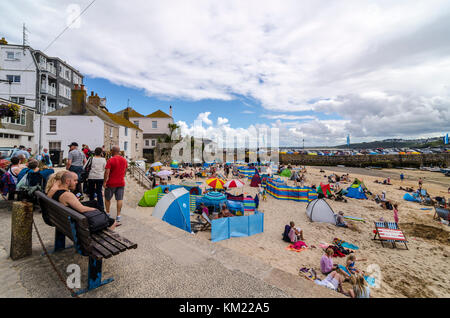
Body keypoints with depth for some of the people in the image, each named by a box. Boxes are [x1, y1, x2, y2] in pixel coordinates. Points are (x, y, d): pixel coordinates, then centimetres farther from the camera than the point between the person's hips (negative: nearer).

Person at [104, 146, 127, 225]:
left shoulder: (111, 160, -13)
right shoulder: (124, 160, 4)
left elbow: (107, 172, -17)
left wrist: (104, 181, -11)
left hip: (111, 183, -4)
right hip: (121, 183, 4)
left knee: (107, 198, 17)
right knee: (120, 199, 3)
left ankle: (107, 213, 28)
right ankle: (118, 217, 4)